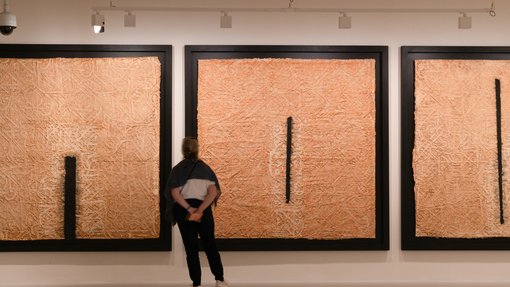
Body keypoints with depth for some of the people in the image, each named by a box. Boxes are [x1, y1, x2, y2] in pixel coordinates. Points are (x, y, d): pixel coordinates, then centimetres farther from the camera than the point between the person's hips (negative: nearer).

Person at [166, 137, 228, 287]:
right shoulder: (205, 168, 2)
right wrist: (200, 210, -16)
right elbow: (213, 192, -9)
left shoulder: (177, 169, -1)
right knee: (210, 244, 12)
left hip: (183, 210, -1)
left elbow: (175, 193, -13)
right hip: (203, 209, 1)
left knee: (191, 247, 7)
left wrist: (189, 209, -16)